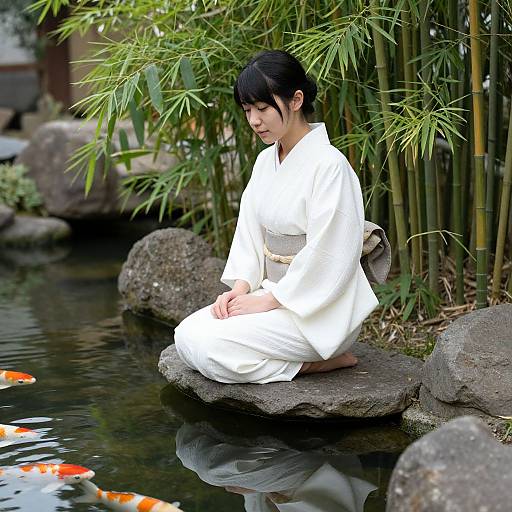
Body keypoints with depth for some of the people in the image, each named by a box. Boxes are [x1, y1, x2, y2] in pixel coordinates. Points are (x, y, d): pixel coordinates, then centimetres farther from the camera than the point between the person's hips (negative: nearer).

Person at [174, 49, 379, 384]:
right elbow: (250, 234, 12)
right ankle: (311, 355, 1)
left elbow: (324, 256, -20)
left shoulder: (329, 165, -18)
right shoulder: (266, 161, 9)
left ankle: (317, 361, -6)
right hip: (273, 292, 9)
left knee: (209, 345, -22)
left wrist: (268, 300, -16)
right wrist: (240, 288, -4)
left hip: (320, 309, -9)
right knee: (187, 335, -9)